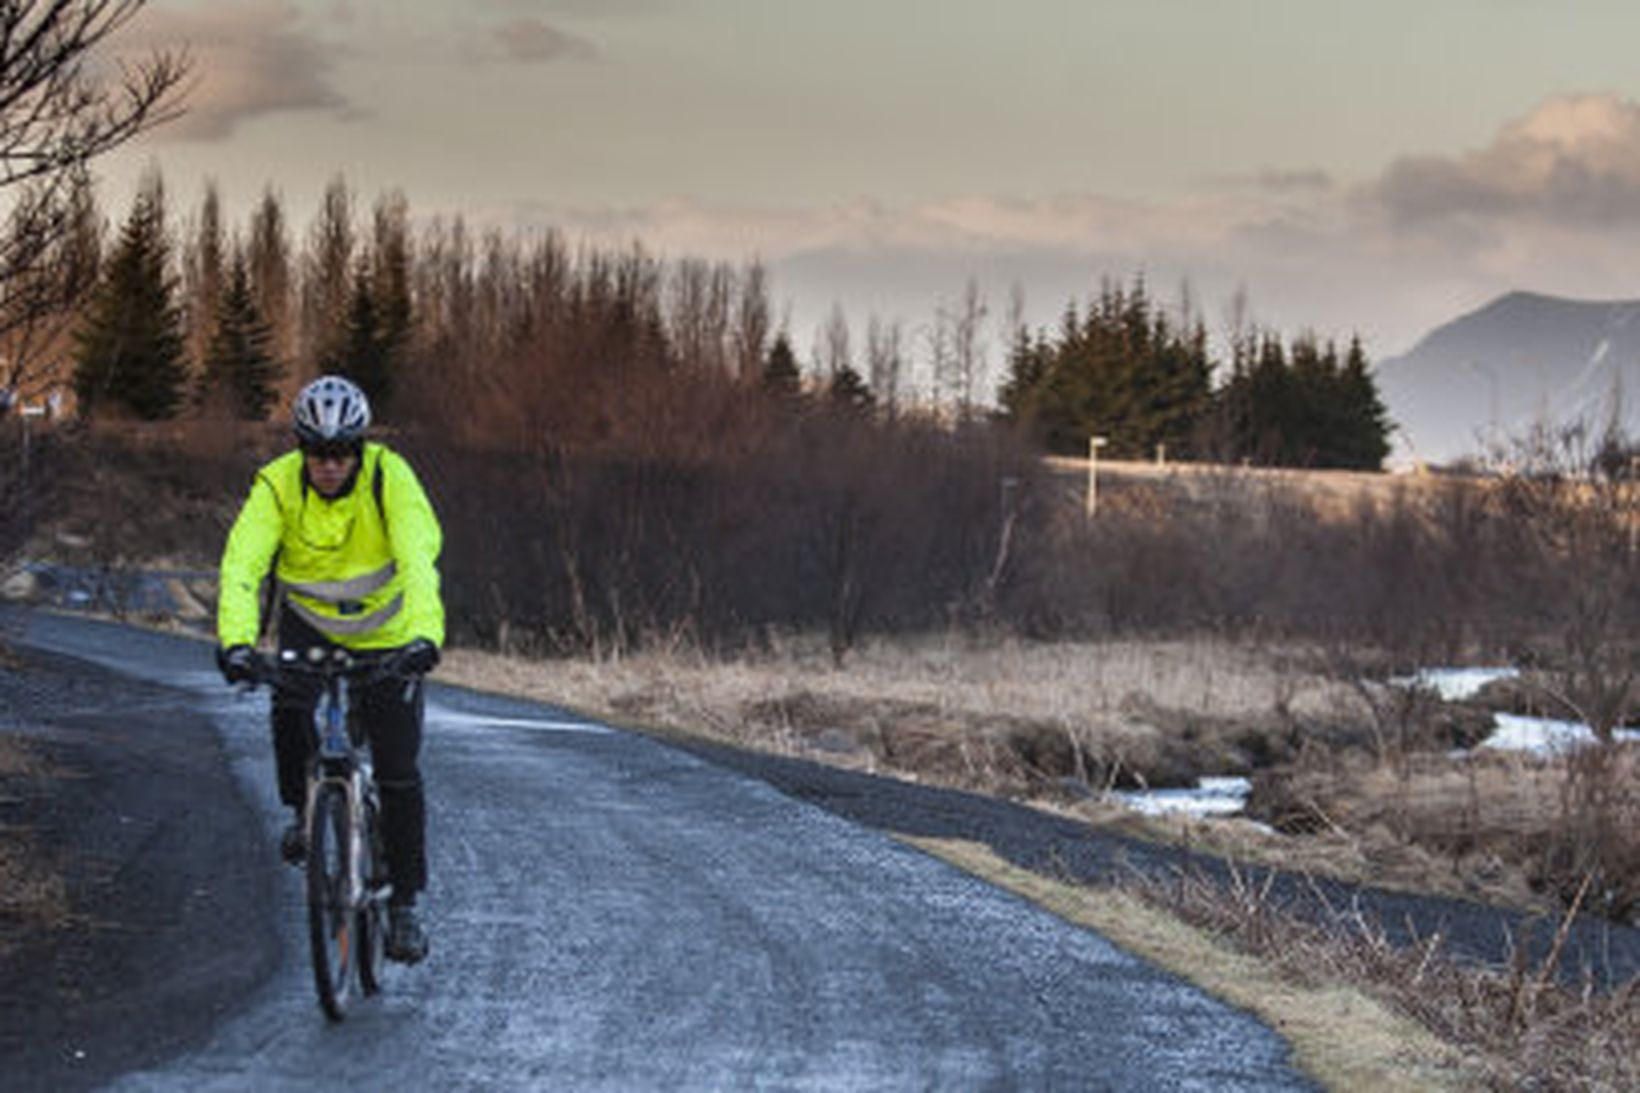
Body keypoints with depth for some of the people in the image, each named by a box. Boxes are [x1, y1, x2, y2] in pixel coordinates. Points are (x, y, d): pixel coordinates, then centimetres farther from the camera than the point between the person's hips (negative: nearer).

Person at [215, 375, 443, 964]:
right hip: (309, 626, 1)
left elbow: (419, 560, -39)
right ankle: (303, 811, 0)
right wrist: (236, 640, -50)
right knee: (291, 706, -28)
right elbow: (241, 565, -34)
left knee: (398, 772, -4)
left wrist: (426, 635, -55)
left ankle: (404, 904, 10)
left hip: (387, 634, -1)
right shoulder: (278, 485, -23)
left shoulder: (390, 478, -27)